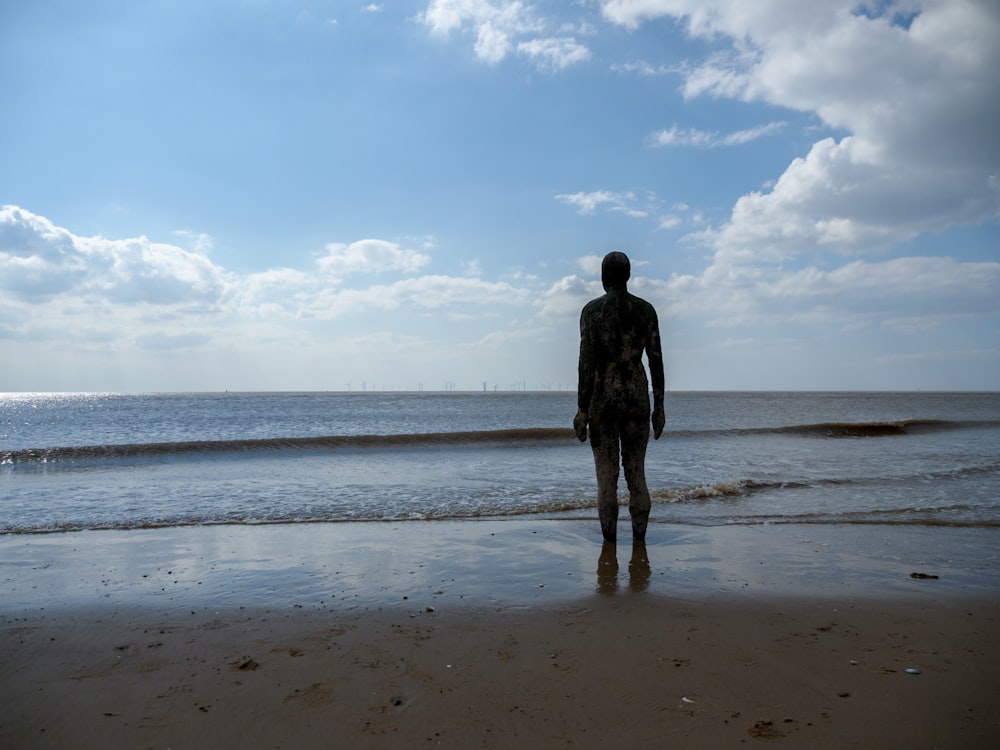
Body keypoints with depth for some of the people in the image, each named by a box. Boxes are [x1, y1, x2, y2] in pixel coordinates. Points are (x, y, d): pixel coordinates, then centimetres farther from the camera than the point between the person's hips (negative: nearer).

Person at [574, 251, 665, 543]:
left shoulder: (592, 309, -5)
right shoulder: (646, 309, 5)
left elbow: (587, 362, -11)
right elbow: (656, 360, 3)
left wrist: (581, 410, -7)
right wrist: (659, 407, 9)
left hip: (602, 400, -3)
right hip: (637, 399, 3)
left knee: (606, 478, 2)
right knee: (636, 475, 9)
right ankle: (639, 546, 11)